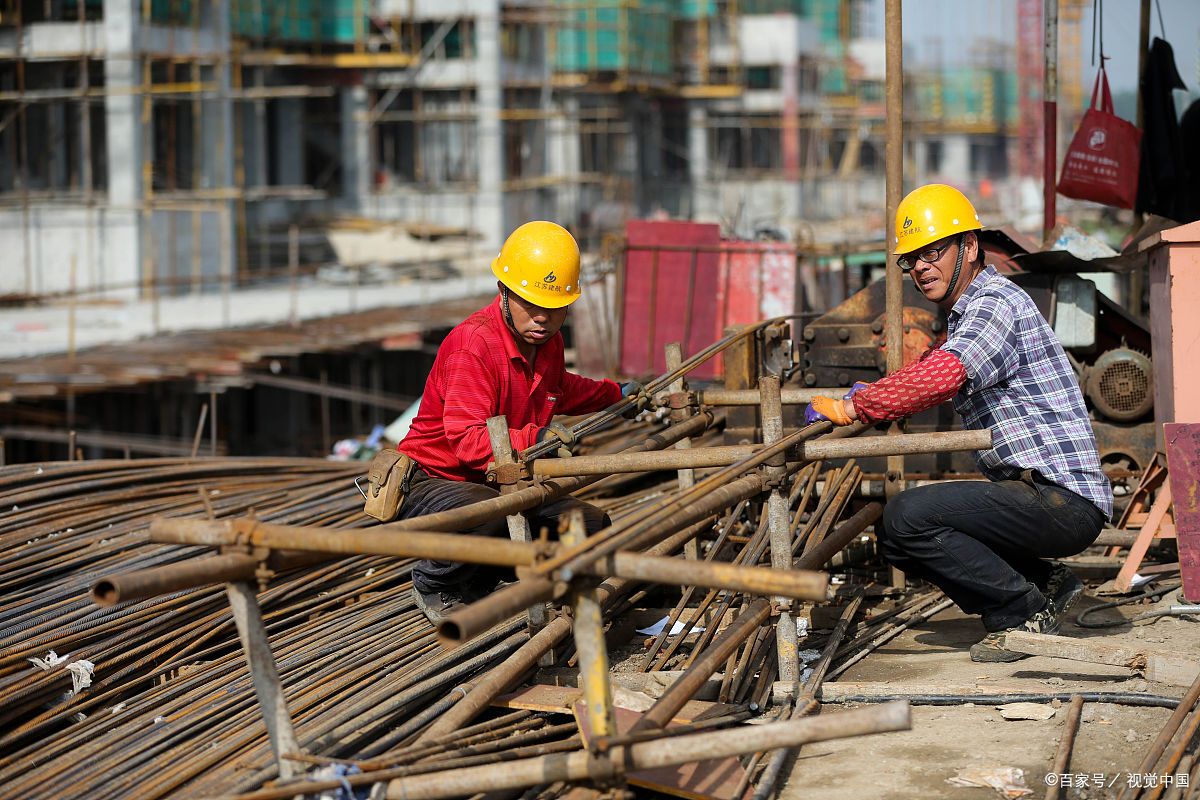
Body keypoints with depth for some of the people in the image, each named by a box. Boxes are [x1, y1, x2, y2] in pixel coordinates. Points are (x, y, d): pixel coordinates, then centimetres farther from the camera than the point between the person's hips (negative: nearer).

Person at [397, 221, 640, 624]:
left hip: (499, 484, 9)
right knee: (489, 514, -41)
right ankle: (434, 585, -8)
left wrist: (616, 394, 33)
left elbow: (559, 390, 32)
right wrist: (533, 439, -46)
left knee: (593, 525, 2)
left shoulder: (547, 341, 5)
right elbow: (465, 439, -35)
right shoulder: (474, 343, -25)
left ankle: (477, 580, 14)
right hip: (433, 481, -9)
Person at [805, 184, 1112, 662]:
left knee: (908, 517, -21)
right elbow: (938, 369, 42)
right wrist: (874, 392, 33)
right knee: (896, 540, 13)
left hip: (1064, 500, -10)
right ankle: (1045, 584, 11)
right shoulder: (963, 316, 18)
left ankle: (1021, 610, -7)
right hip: (1041, 497, 10)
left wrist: (854, 406, -24)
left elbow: (942, 376, -32)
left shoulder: (996, 302, -13)